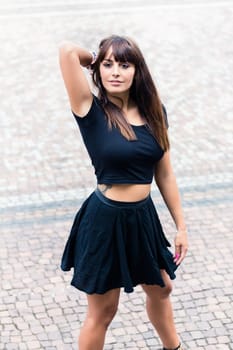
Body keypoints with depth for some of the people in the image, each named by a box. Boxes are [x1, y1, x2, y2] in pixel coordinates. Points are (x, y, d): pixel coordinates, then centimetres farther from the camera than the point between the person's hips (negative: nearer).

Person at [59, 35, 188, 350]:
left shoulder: (154, 112, -1)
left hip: (144, 218, 6)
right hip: (105, 221, -6)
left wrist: (181, 225, 9)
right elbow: (67, 50, -27)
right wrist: (95, 61, -7)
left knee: (160, 290, 27)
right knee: (102, 312, 9)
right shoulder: (91, 111, -15)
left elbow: (164, 174, 6)